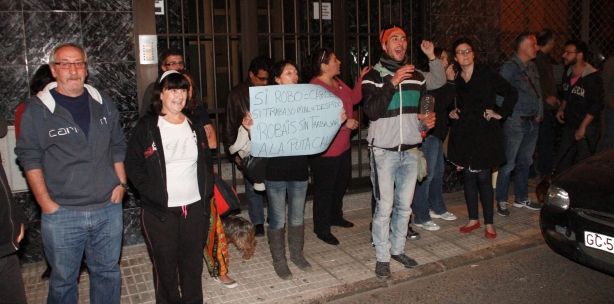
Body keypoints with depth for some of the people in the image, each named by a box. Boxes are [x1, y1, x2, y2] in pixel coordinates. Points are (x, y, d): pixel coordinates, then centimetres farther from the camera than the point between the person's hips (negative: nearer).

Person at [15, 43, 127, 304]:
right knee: (63, 280, 11)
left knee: (108, 273, 16)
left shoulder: (103, 103, 7)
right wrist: (46, 203, -9)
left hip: (108, 208, 3)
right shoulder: (38, 108, -4)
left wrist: (120, 183, 4)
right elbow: (30, 159, -4)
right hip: (61, 214, -3)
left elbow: (117, 147, 13)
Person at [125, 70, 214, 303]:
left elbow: (207, 162, 16)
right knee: (165, 266, 7)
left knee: (193, 263, 14)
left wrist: (207, 191, 6)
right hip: (160, 211, -3)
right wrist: (152, 192, -12)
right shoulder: (146, 127, -5)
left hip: (196, 207, 4)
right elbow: (133, 165, -4)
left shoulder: (195, 126, 9)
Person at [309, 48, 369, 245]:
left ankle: (335, 216, 44)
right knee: (324, 189, 3)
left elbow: (354, 98, 18)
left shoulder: (337, 82, 9)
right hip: (325, 150, -10)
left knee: (341, 183, 24)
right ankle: (322, 229, 18)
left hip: (343, 146, 10)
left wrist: (361, 78, 7)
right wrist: (344, 122, -22)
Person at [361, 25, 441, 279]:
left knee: (404, 205, 12)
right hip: (385, 151, -5)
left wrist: (426, 120, 2)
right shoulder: (374, 76, -6)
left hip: (411, 150, 5)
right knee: (384, 207, -2)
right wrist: (393, 83, -25)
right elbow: (372, 112, -19)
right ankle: (382, 257, 11)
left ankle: (397, 249, 28)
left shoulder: (416, 75, 10)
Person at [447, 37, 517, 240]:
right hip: (462, 134, 4)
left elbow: (511, 93, 0)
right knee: (468, 177, 9)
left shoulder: (487, 75, -3)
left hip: (484, 133, -4)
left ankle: (489, 223, 9)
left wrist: (500, 113, -6)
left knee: (484, 178, -3)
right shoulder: (454, 80, 7)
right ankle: (473, 219, 21)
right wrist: (452, 113, 6)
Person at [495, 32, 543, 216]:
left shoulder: (532, 66, 16)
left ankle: (521, 198, 27)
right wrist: (509, 115, -16)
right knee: (508, 163, -5)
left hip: (532, 123, 8)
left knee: (525, 162, 15)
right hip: (515, 123, -8)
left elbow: (537, 92, 19)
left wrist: (539, 113, 11)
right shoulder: (509, 67, -9)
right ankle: (501, 201, 5)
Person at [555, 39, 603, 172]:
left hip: (587, 128, -7)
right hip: (569, 126, 7)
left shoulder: (592, 77, -18)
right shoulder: (567, 74, 5)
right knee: (561, 162, 13)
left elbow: (596, 105, -18)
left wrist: (583, 127, -19)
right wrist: (561, 109, 5)